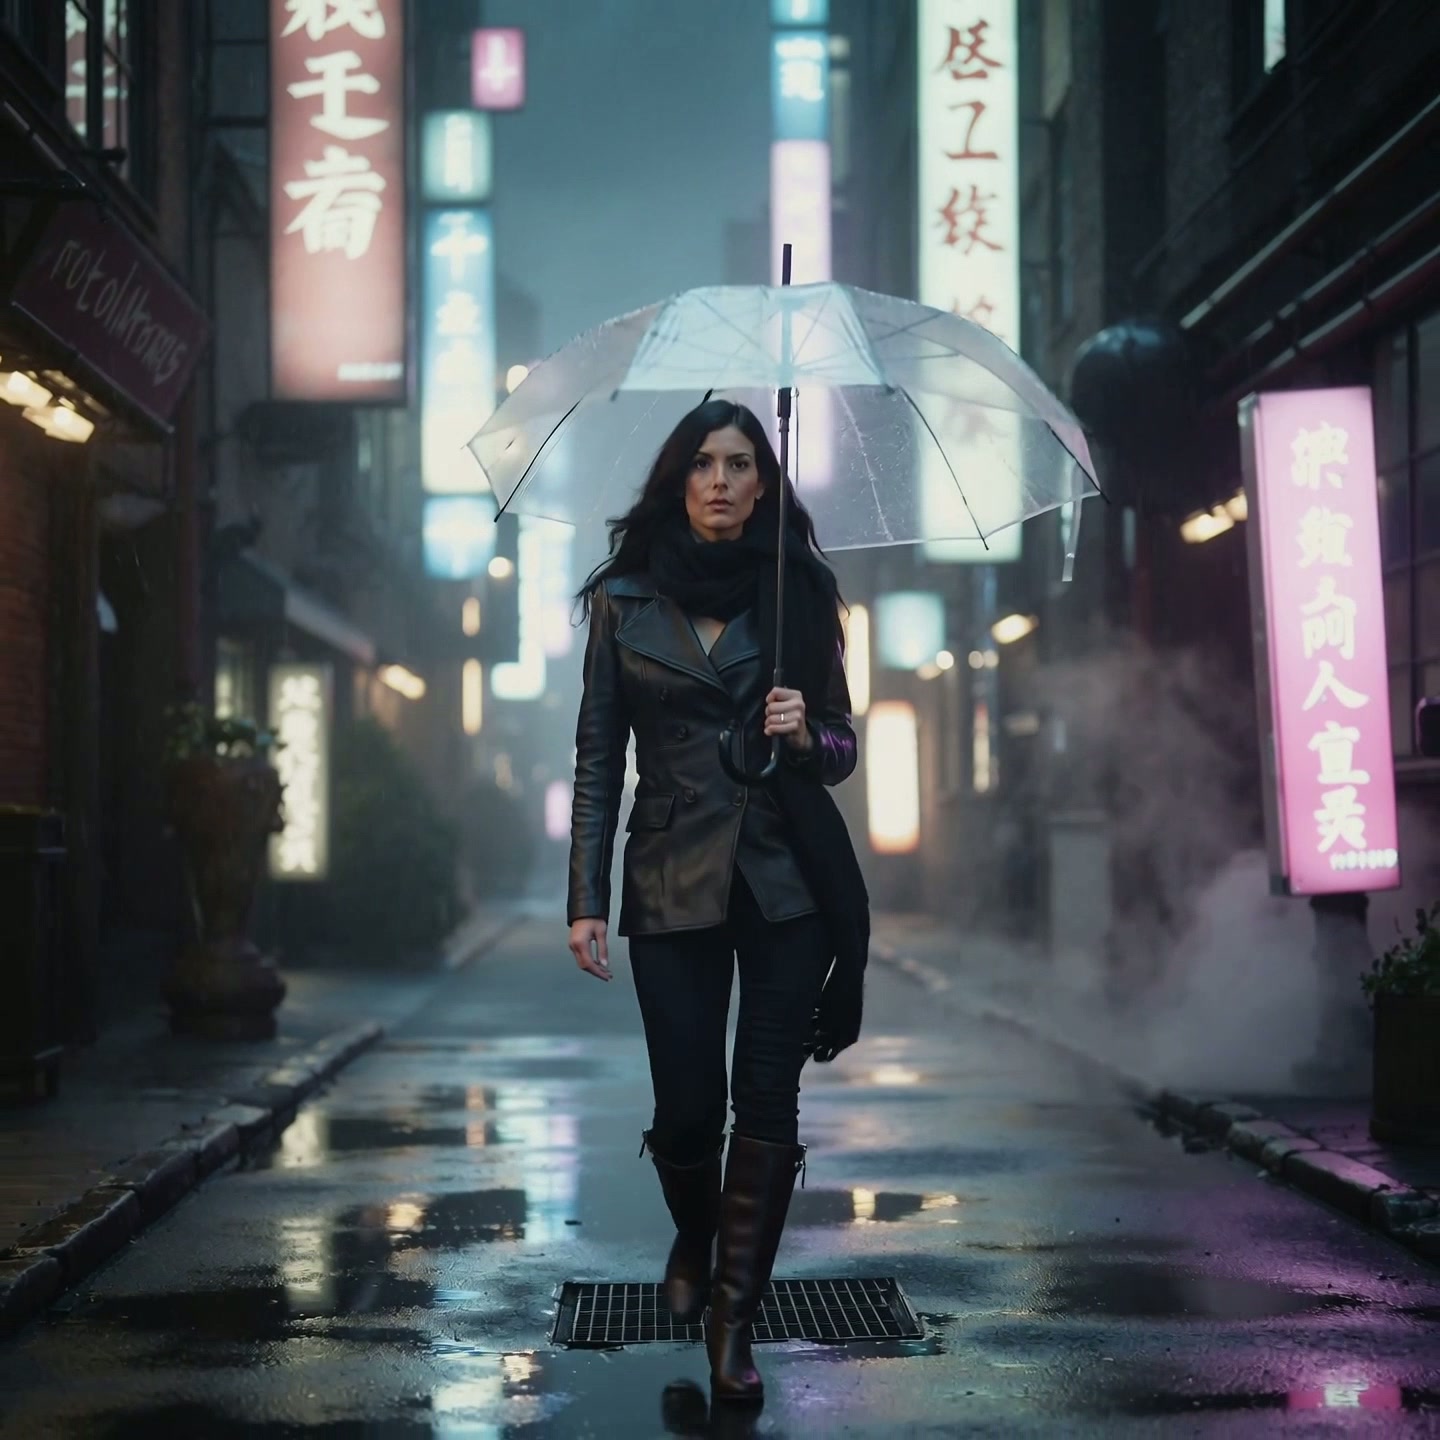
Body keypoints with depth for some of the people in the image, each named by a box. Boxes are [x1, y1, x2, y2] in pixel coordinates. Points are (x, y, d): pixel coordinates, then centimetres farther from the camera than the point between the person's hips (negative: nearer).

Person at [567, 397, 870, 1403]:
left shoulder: (799, 590, 5)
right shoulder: (624, 599, 4)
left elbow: (842, 748, 8)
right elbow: (598, 756, 5)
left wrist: (806, 737, -15)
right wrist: (586, 898, -1)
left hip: (789, 877, 0)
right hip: (673, 884, 0)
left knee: (767, 1100, -4)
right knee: (687, 1107, 0)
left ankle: (734, 1320, 5)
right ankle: (694, 1241, 33)